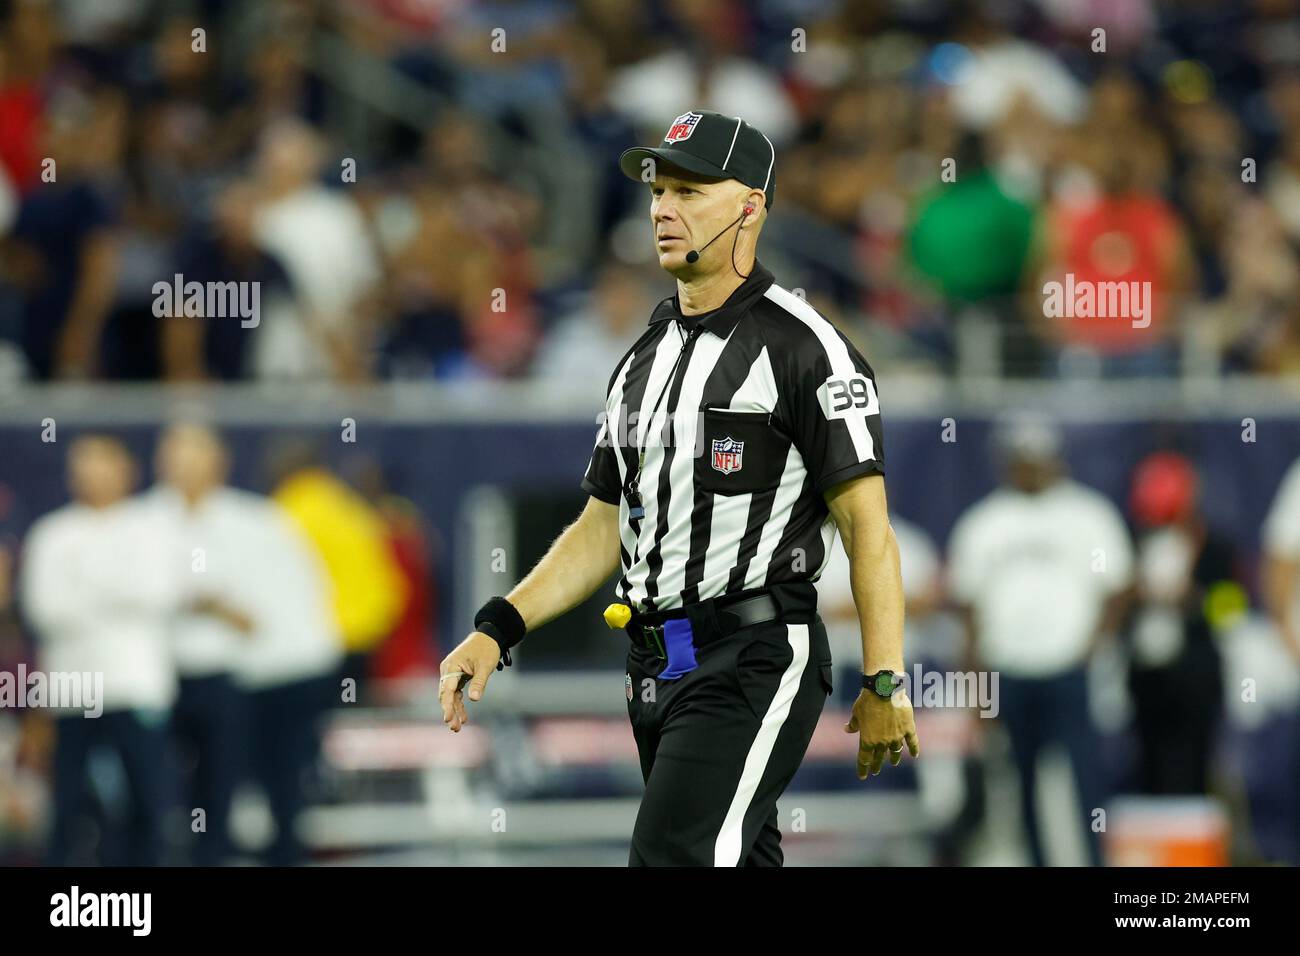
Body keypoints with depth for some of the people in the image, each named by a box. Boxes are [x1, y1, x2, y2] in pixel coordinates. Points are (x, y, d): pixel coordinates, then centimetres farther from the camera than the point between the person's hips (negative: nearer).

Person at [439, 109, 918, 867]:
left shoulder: (802, 345, -8)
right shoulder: (647, 356, 17)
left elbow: (867, 521, -12)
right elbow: (602, 532, 20)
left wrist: (884, 684, -19)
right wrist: (497, 631, 7)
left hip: (754, 663, -8)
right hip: (659, 668, 8)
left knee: (672, 858, -19)